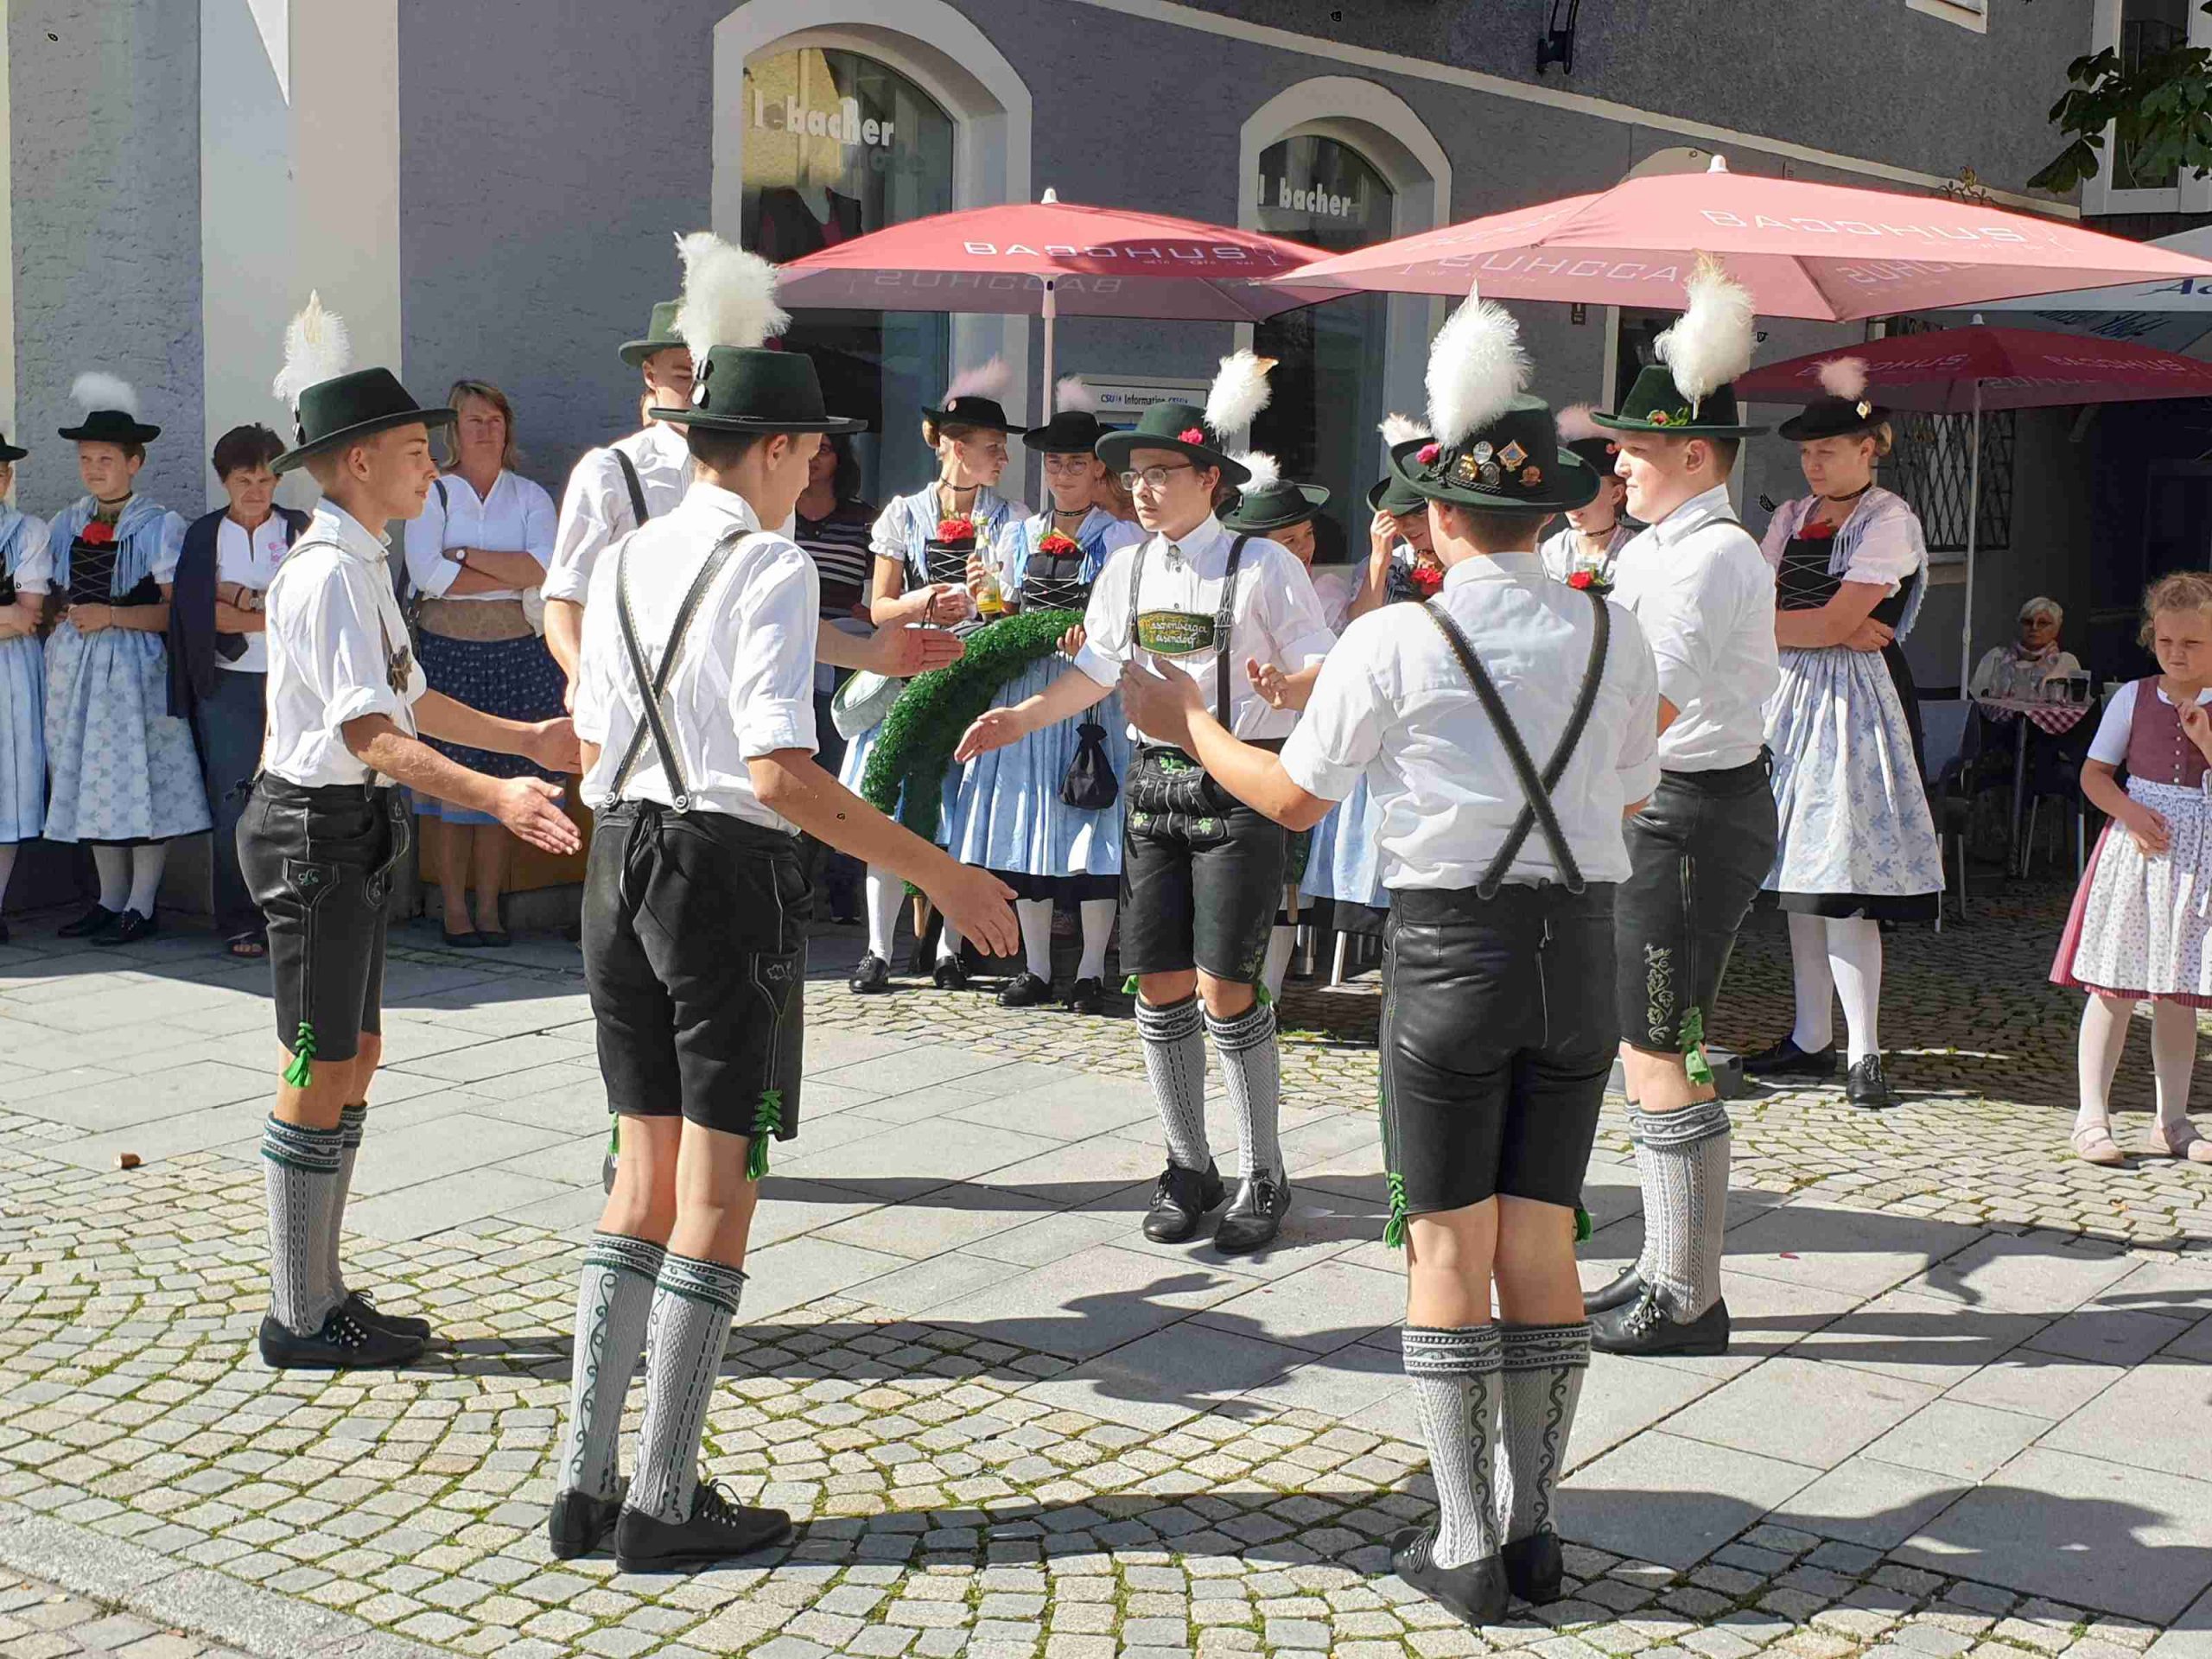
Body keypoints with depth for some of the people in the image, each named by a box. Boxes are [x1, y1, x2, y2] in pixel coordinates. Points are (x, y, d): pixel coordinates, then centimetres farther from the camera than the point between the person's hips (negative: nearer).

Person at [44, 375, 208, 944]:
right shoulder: (66, 525, 13)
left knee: (142, 779, -5)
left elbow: (177, 610, -10)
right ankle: (110, 899, 20)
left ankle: (140, 907, 3)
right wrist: (62, 615, 2)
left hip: (137, 666, -6)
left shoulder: (160, 526, -4)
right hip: (75, 664, 6)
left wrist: (111, 615, -16)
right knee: (91, 780, 9)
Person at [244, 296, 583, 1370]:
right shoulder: (330, 572, -18)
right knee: (320, 1073, -3)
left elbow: (409, 701, 23)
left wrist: (529, 739, 26)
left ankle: (321, 1292, 26)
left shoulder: (362, 565, 14)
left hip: (349, 832, 10)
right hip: (316, 826, -10)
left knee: (354, 1061, 15)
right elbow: (370, 733, -27)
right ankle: (300, 1320, 8)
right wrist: (495, 797, -36)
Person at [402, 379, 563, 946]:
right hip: (449, 651, -2)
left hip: (518, 654, 2)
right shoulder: (432, 494, 4)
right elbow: (427, 572, -11)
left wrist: (466, 555, -10)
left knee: (502, 785, 3)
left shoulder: (530, 496, 10)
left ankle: (489, 907, 10)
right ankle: (454, 909, 5)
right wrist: (514, 578, -7)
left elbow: (547, 565, -7)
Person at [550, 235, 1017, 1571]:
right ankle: (663, 1503, 9)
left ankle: (587, 1480, 19)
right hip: (730, 873, -7)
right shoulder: (771, 567, -13)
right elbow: (780, 771, -23)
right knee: (719, 1192, 3)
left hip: (623, 863, 7)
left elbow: (594, 755, 11)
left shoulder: (625, 562, 9)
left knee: (646, 1176, 16)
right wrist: (938, 873, -21)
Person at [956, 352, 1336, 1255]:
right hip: (1155, 779, 6)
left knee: (1224, 988, -8)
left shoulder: (1262, 565, -7)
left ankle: (1261, 1177, 7)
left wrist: (1283, 688, -30)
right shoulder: (1125, 571, 10)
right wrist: (1020, 718, 4)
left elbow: (1323, 667, -8)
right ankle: (1188, 1167, 20)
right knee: (1160, 986, 5)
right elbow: (1096, 671, 17)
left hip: (1240, 784, -5)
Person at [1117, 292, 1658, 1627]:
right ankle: (1531, 1527, 19)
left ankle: (1467, 1546, 8)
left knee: (1448, 1251, 4)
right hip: (1581, 943, 4)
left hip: (1451, 947, -4)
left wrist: (1191, 726, 15)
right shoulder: (1615, 637, 3)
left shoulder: (1395, 643, -9)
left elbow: (1294, 797, -1)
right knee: (1543, 1246, 11)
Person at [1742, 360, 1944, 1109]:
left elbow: (1837, 623, -14)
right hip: (1792, 698, 7)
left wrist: (1776, 623, 0)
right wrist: (1834, 631, -7)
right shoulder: (1790, 519, 16)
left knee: (1844, 885, -11)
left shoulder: (1889, 521, -5)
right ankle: (1811, 1039, 16)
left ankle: (1864, 1052, -6)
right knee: (1799, 878, 9)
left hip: (1856, 703, -7)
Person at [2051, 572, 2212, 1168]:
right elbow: (2094, 774, 4)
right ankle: (2092, 1116, -1)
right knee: (2114, 987, -4)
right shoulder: (2134, 698, 3)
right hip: (2139, 848, -1)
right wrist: (2130, 812, -12)